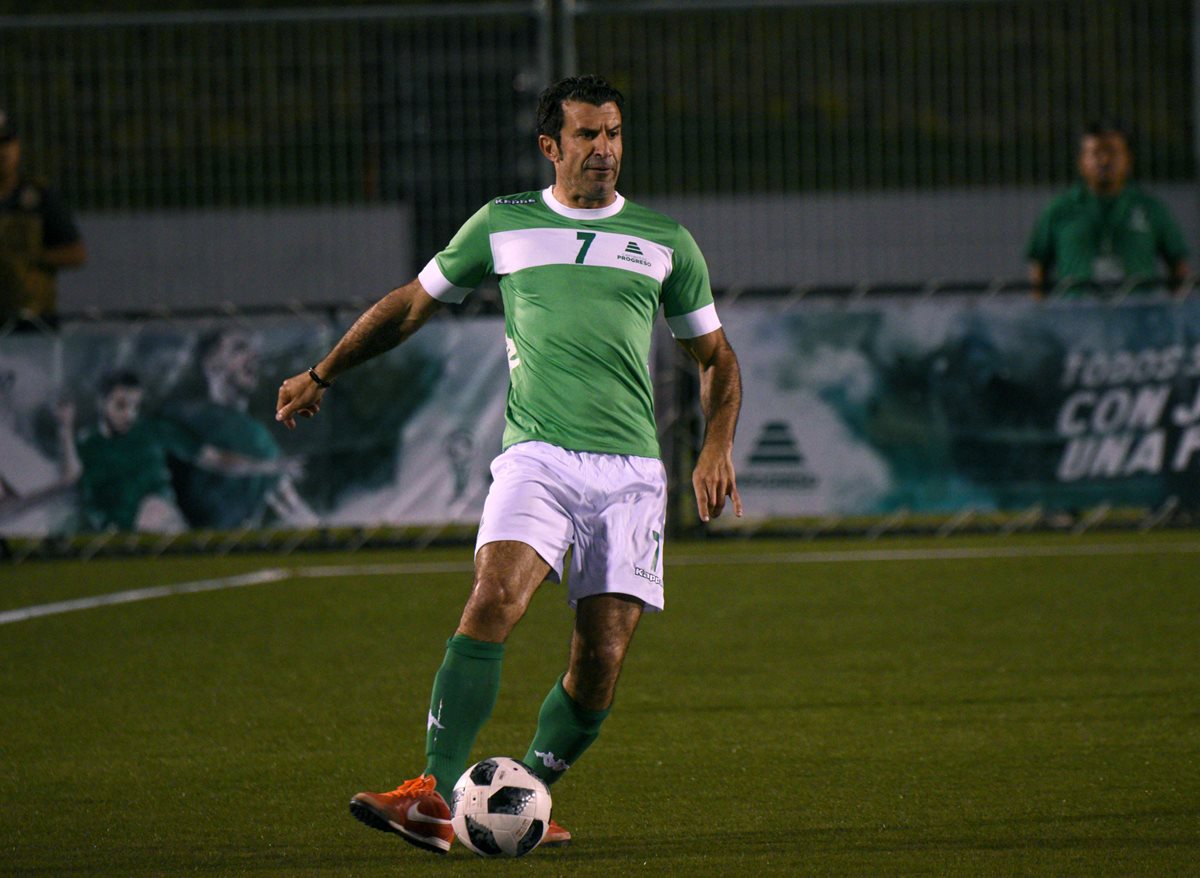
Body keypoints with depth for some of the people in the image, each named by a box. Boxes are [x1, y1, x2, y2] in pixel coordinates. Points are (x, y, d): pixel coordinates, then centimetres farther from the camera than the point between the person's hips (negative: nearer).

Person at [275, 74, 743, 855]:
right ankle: (436, 797, -31)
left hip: (631, 472, 1)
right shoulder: (503, 225, 11)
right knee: (494, 601, -25)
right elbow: (412, 305, 23)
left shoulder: (664, 241, 13)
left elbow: (715, 358, 23)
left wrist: (717, 448, 7)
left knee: (600, 666, -6)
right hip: (537, 458, -1)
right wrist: (322, 374, 23)